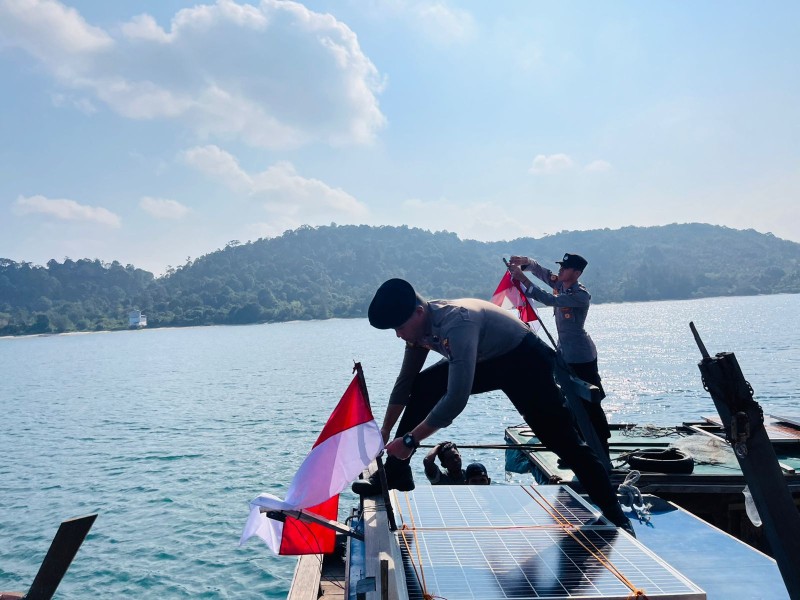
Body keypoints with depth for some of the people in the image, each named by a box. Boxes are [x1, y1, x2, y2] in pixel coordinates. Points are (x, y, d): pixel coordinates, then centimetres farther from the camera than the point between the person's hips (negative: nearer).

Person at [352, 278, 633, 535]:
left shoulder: (457, 324, -38)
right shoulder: (419, 324, -11)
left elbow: (456, 399, -43)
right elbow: (405, 382, 1)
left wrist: (409, 440, -34)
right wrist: (384, 433, 3)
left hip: (524, 360, -8)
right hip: (486, 360, 8)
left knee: (562, 439, -9)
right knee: (421, 387, -2)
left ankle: (614, 515, 6)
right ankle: (395, 474, 6)